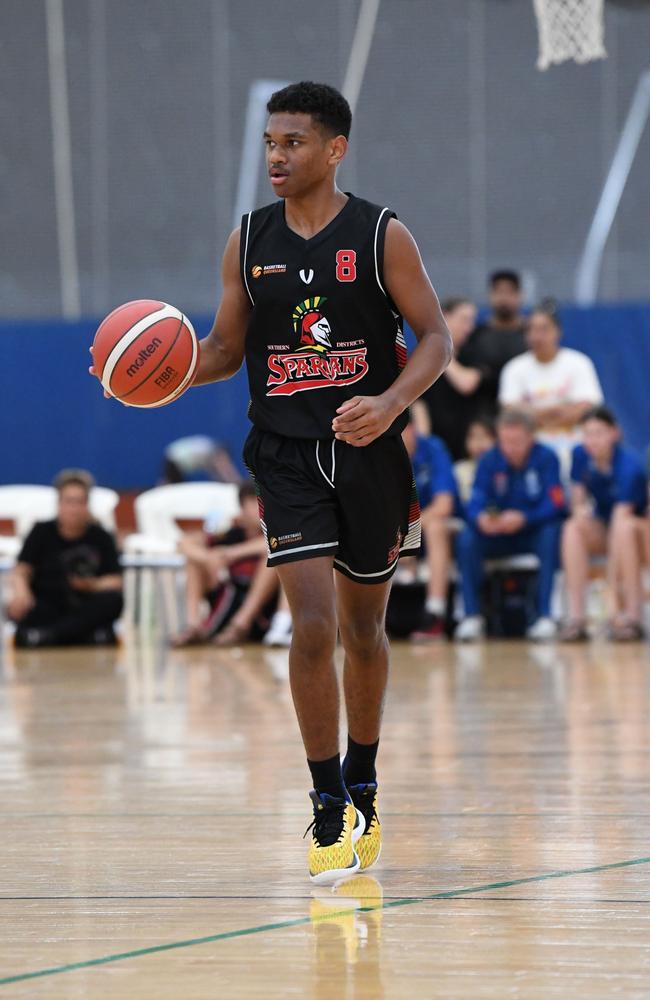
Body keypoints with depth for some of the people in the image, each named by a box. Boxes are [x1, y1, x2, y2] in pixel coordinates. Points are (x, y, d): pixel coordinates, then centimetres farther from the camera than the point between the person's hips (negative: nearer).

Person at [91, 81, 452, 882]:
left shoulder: (381, 236, -4)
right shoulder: (249, 242, 4)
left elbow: (435, 339, -3)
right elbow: (226, 348, 11)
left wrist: (390, 404, -21)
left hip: (367, 454, 0)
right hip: (286, 455, 0)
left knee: (364, 630, 12)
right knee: (313, 626, -14)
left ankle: (362, 791, 31)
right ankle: (328, 814, -7)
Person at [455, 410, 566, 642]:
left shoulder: (546, 458, -12)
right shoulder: (490, 460, -5)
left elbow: (553, 505, -19)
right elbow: (476, 501, -13)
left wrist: (523, 519, -37)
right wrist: (481, 518, -38)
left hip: (535, 531, -2)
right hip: (498, 536, 2)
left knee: (551, 533, -35)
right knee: (467, 538, -26)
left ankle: (545, 615, -34)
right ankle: (472, 616, -21)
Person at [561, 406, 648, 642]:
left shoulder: (629, 466, -27)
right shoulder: (581, 455, -9)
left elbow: (620, 522, -36)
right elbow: (578, 501, 4)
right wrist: (580, 510, -25)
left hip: (640, 528, -5)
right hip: (602, 530, 5)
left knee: (625, 528, -39)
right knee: (573, 528, -28)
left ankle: (633, 616, -34)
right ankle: (575, 617, -35)